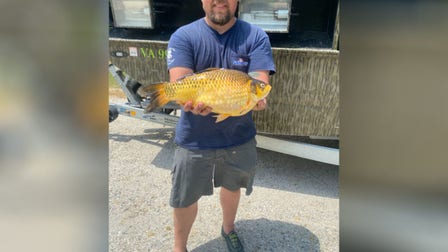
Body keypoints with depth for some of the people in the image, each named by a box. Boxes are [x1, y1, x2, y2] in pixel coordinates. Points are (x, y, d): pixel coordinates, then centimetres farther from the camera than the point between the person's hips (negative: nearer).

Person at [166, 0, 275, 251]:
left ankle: (229, 228, 56)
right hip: (194, 139, -1)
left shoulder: (256, 36, -5)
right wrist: (192, 101, -41)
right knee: (185, 198, 11)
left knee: (232, 186, 24)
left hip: (239, 136, 2)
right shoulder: (183, 36, -7)